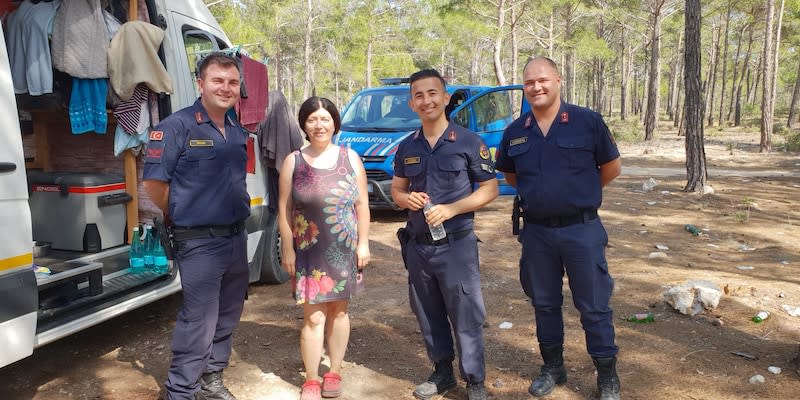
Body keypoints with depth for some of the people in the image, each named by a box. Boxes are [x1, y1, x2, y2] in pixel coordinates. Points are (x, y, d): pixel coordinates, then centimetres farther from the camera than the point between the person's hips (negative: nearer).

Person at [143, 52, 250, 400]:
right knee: (199, 322, -2)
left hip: (237, 237, 7)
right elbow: (153, 182, -12)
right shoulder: (177, 126, -11)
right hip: (199, 243, -7)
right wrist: (184, 217, 0)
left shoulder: (237, 132, 11)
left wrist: (235, 217, 12)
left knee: (227, 318, 17)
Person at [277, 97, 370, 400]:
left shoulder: (350, 158, 1)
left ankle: (334, 372, 28)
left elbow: (362, 205, 3)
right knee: (313, 316, 0)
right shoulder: (293, 162, -2)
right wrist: (287, 249, -4)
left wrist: (363, 243, -1)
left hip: (344, 250, 2)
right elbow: (284, 209, -1)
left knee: (338, 311, 12)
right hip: (309, 252, -1)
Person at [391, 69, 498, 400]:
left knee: (466, 316, 1)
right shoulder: (406, 148, 7)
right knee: (428, 316, 15)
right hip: (417, 245, 5)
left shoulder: (468, 142, -6)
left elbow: (490, 189, -5)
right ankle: (442, 372, 34)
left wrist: (450, 209, -17)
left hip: (456, 245, -5)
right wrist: (406, 198, -9)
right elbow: (396, 190, 16)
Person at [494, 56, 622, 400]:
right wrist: (538, 192, 10)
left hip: (582, 230, -3)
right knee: (544, 303, 15)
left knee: (593, 306, 6)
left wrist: (581, 192, 8)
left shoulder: (588, 121, -7)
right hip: (536, 232, 3)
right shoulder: (515, 131, 2)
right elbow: (510, 175, 17)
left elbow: (612, 167, 3)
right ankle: (553, 367, 34)